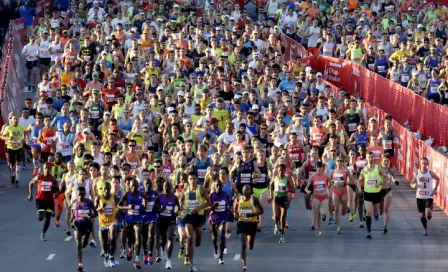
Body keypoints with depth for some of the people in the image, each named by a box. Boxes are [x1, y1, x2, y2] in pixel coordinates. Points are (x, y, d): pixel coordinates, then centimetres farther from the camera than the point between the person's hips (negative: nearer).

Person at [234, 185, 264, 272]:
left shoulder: (254, 199, -7)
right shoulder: (238, 199, -1)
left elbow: (262, 211, -3)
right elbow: (235, 209, 15)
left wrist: (253, 214, -19)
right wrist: (236, 214, -8)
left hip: (252, 223, 0)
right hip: (242, 223, 0)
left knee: (250, 247, 13)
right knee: (243, 245, -15)